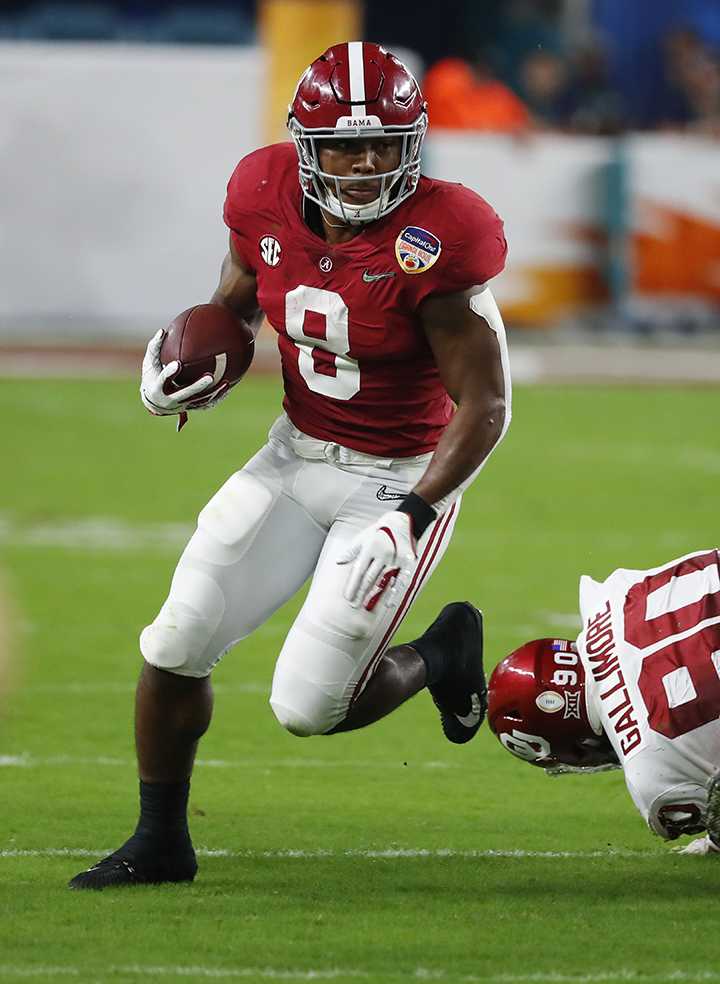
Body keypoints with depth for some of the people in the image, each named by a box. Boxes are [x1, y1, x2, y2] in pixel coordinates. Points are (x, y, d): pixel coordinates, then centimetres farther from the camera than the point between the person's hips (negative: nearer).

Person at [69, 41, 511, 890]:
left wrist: (413, 513, -26)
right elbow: (234, 304, 14)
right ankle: (159, 843, 17)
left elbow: (485, 405, -20)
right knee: (176, 645, -4)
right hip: (298, 457, 5)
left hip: (403, 479, -5)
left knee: (308, 708, -11)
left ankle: (441, 655, 21)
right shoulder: (269, 198, -8)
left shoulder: (431, 244, -24)